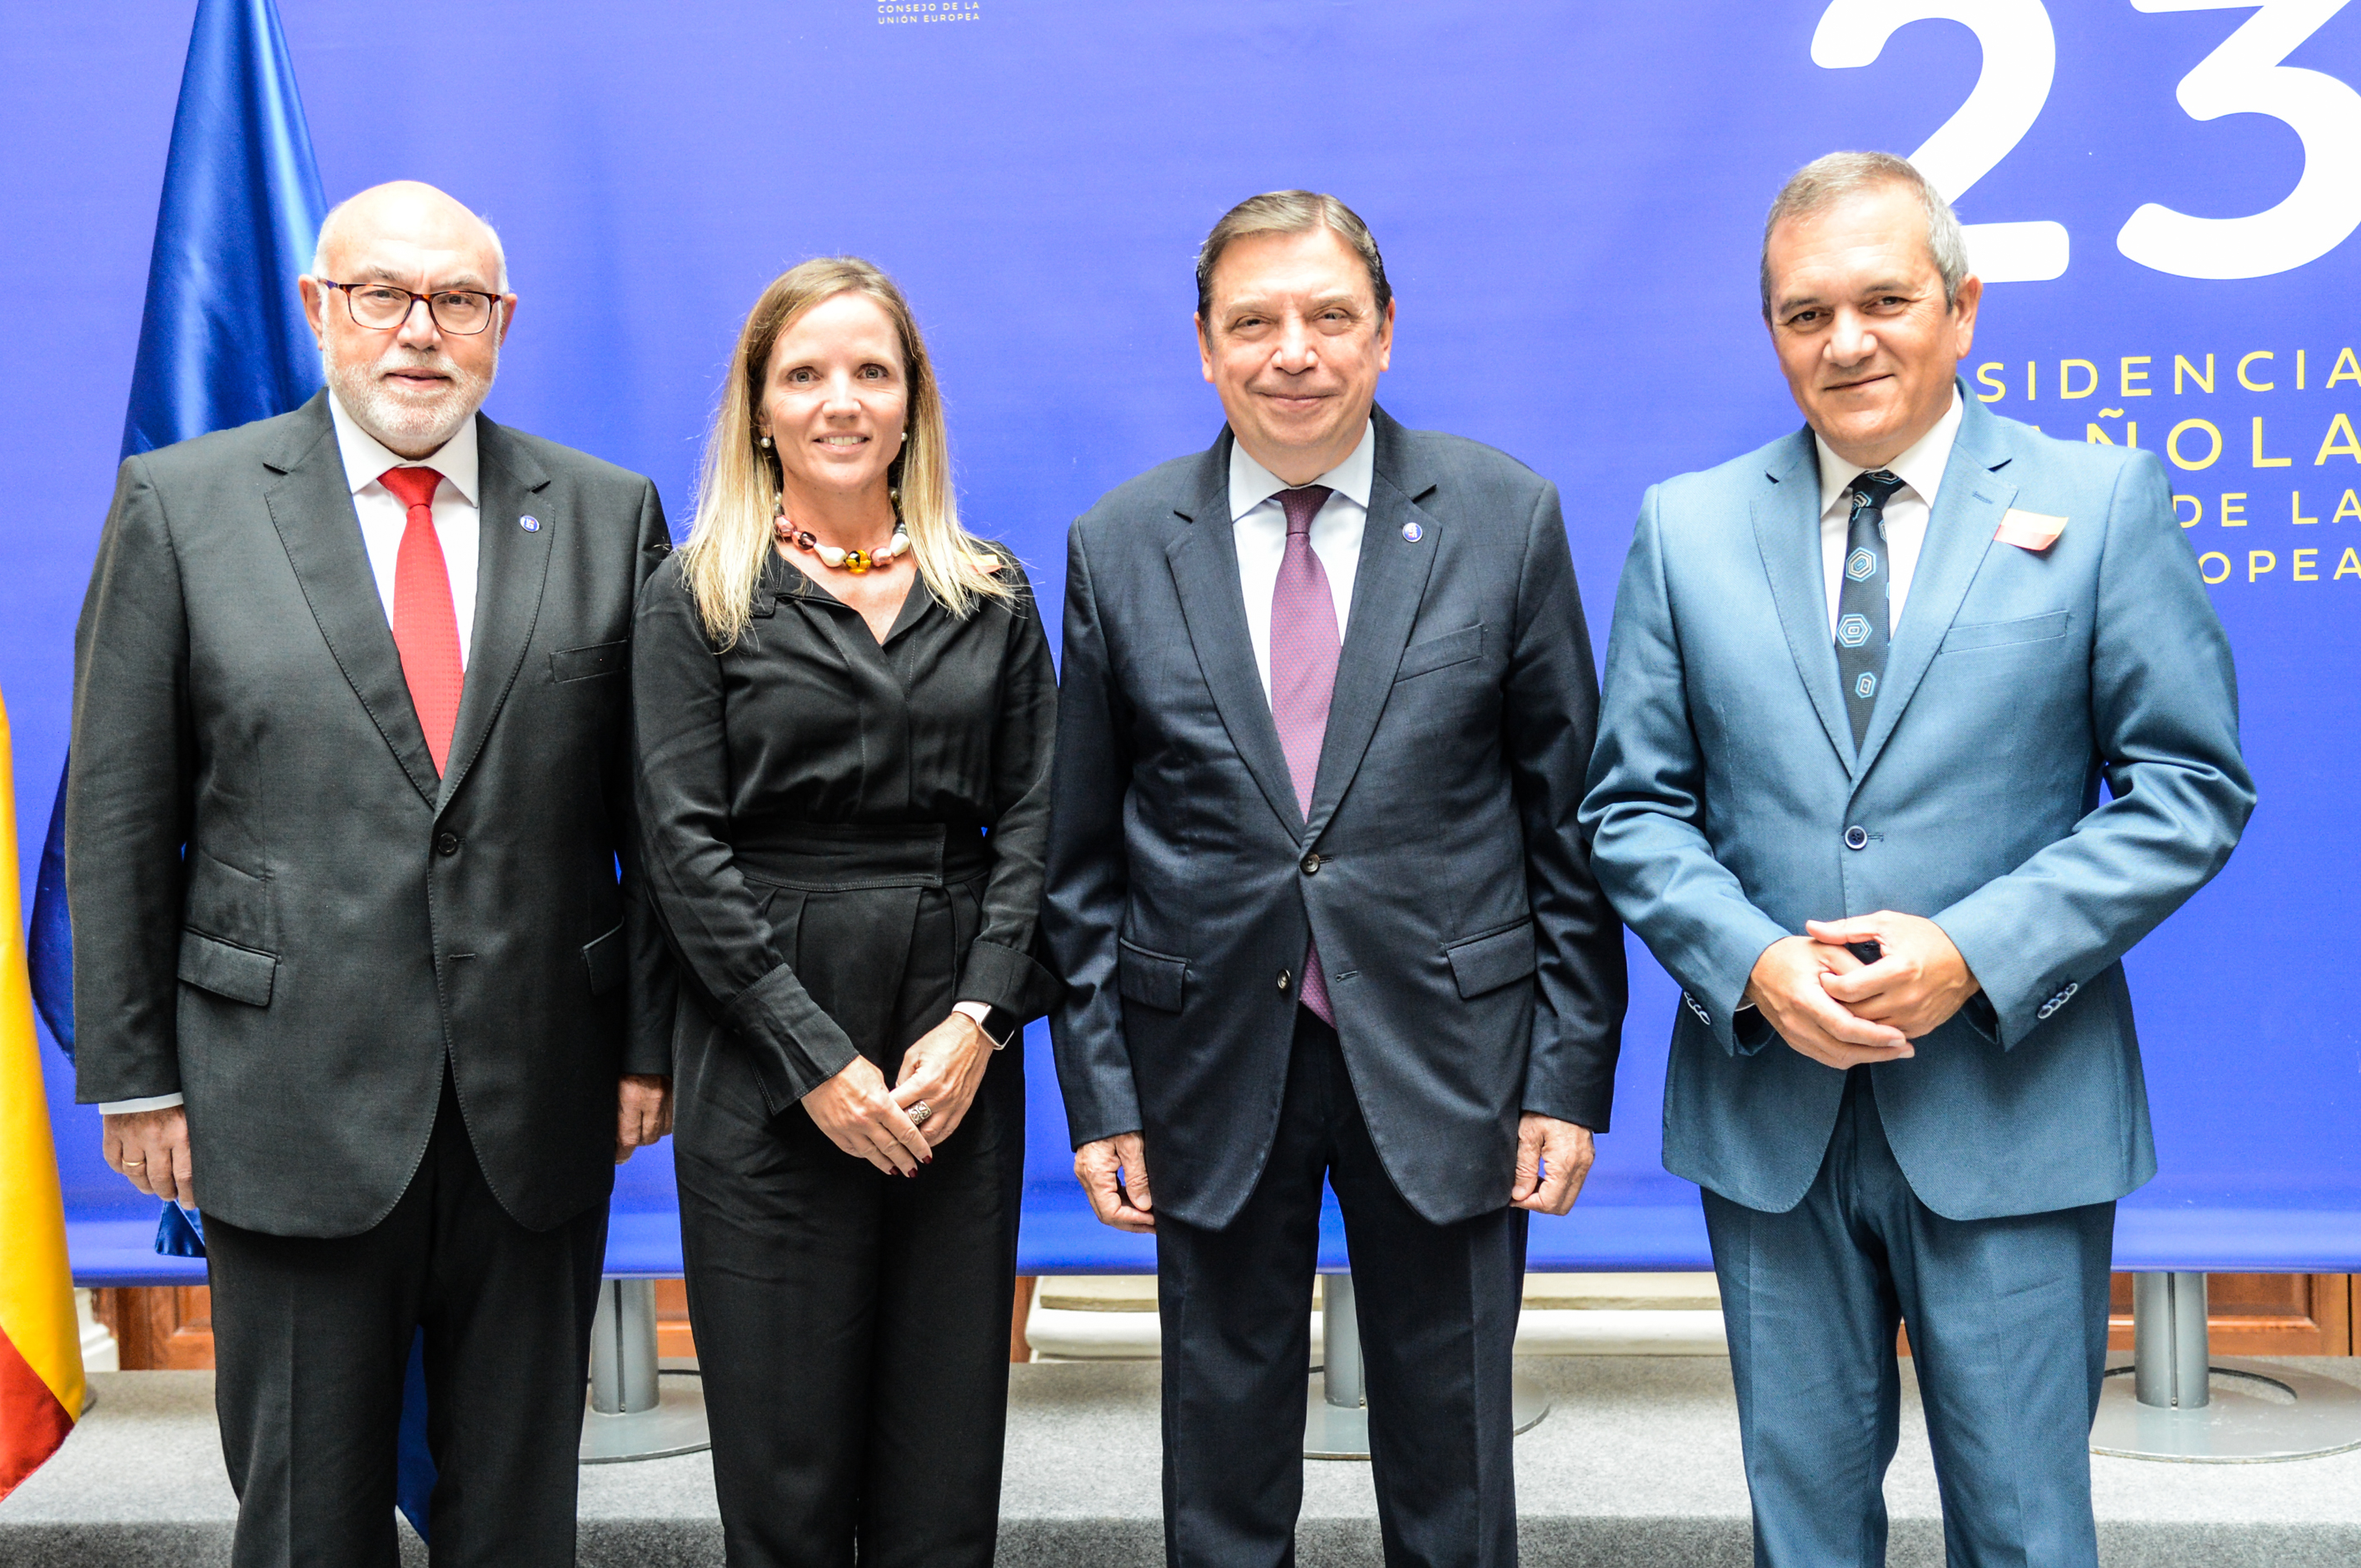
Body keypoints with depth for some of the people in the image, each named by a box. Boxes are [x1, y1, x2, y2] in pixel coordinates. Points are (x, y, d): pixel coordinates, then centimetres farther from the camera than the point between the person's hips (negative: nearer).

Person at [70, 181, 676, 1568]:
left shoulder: (608, 515, 4)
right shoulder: (182, 503, 1)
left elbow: (654, 813, 5)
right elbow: (117, 818, 1)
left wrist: (651, 1044, 2)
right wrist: (133, 1075, -1)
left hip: (541, 1106, 1)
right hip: (290, 1102, -1)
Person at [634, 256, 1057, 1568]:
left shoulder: (991, 596, 10)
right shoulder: (700, 598, 2)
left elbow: (1032, 820, 5)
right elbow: (685, 844, -5)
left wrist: (979, 1020, -8)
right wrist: (819, 1059, -12)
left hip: (960, 1062, 2)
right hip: (767, 1065, -2)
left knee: (948, 1460, 7)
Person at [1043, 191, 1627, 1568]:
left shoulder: (1507, 517, -1)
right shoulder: (1120, 547, 1)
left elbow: (1571, 819, 0)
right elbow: (1085, 855, 4)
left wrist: (1571, 1076, -4)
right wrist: (1100, 1092, 0)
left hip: (1442, 1055, -1)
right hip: (1212, 1070, 1)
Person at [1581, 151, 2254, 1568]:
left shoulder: (2104, 502, -1)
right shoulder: (1688, 526, 5)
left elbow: (2191, 788, -3)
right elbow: (1634, 805, 5)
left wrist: (1976, 951, -14)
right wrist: (1750, 960, -12)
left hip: (2013, 1116, -2)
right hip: (1767, 1114, 2)